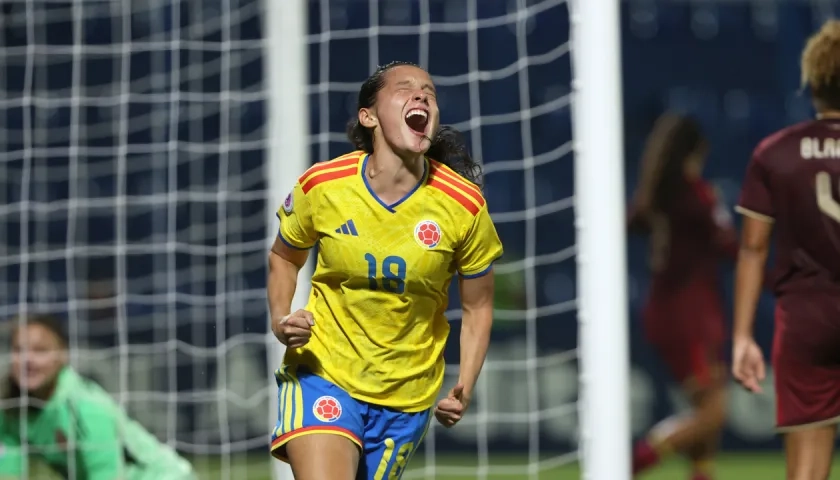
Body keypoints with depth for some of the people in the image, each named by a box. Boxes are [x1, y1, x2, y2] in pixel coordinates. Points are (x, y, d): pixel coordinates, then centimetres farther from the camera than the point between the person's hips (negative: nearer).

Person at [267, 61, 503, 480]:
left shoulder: (465, 205, -10)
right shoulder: (321, 186, -9)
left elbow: (477, 308, 3)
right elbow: (284, 257, 11)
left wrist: (464, 389, -7)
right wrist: (280, 320, -7)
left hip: (406, 395, 2)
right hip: (323, 372, -2)